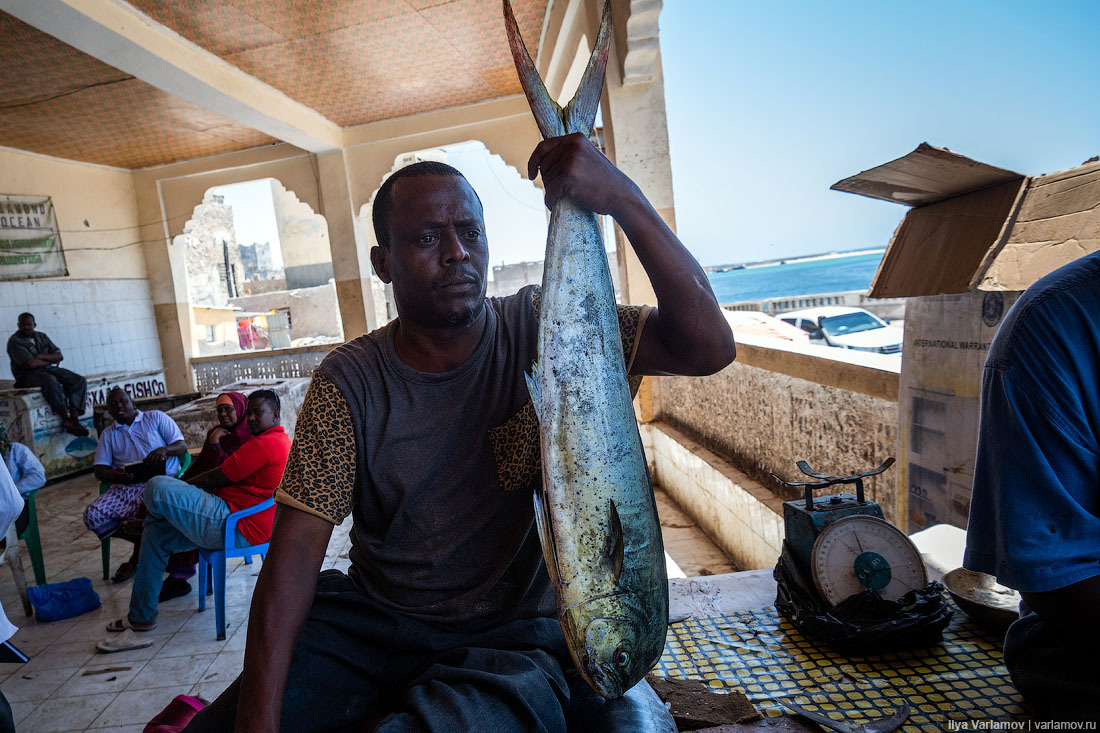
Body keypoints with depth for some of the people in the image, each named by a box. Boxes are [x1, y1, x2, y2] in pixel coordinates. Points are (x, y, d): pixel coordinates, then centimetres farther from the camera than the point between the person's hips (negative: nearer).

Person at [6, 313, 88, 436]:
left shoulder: (42, 336, 14)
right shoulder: (15, 341, -6)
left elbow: (59, 356, 7)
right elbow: (30, 364, -18)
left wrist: (41, 356, -9)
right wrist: (50, 360, -3)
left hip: (49, 370, 7)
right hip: (28, 375, -7)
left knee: (79, 381, -15)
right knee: (51, 381, -39)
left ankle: (74, 420, -25)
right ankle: (66, 420, -36)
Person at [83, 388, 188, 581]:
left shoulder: (156, 417, 14)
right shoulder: (108, 434, 23)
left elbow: (182, 446, 6)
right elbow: (100, 470, 13)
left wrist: (164, 450, -18)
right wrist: (115, 476, -12)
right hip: (126, 486, 4)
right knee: (92, 515, -23)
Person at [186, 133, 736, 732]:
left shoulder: (541, 330, -7)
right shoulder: (349, 382, -5)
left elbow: (707, 346, -17)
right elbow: (296, 547, -9)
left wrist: (622, 197, -27)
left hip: (513, 634, -1)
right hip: (370, 620, 2)